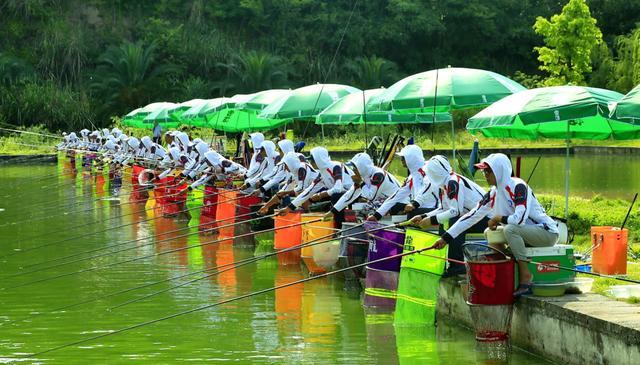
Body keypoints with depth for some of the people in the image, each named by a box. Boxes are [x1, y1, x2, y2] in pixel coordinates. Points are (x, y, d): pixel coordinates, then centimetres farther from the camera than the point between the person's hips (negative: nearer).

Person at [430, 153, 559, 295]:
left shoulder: (518, 187, -19)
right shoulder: (494, 194, 5)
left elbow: (520, 219, -30)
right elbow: (472, 216, 4)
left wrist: (498, 218, -13)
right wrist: (446, 238, 1)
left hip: (547, 232, -9)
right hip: (525, 234, 9)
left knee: (510, 229, -30)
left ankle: (525, 277, -25)